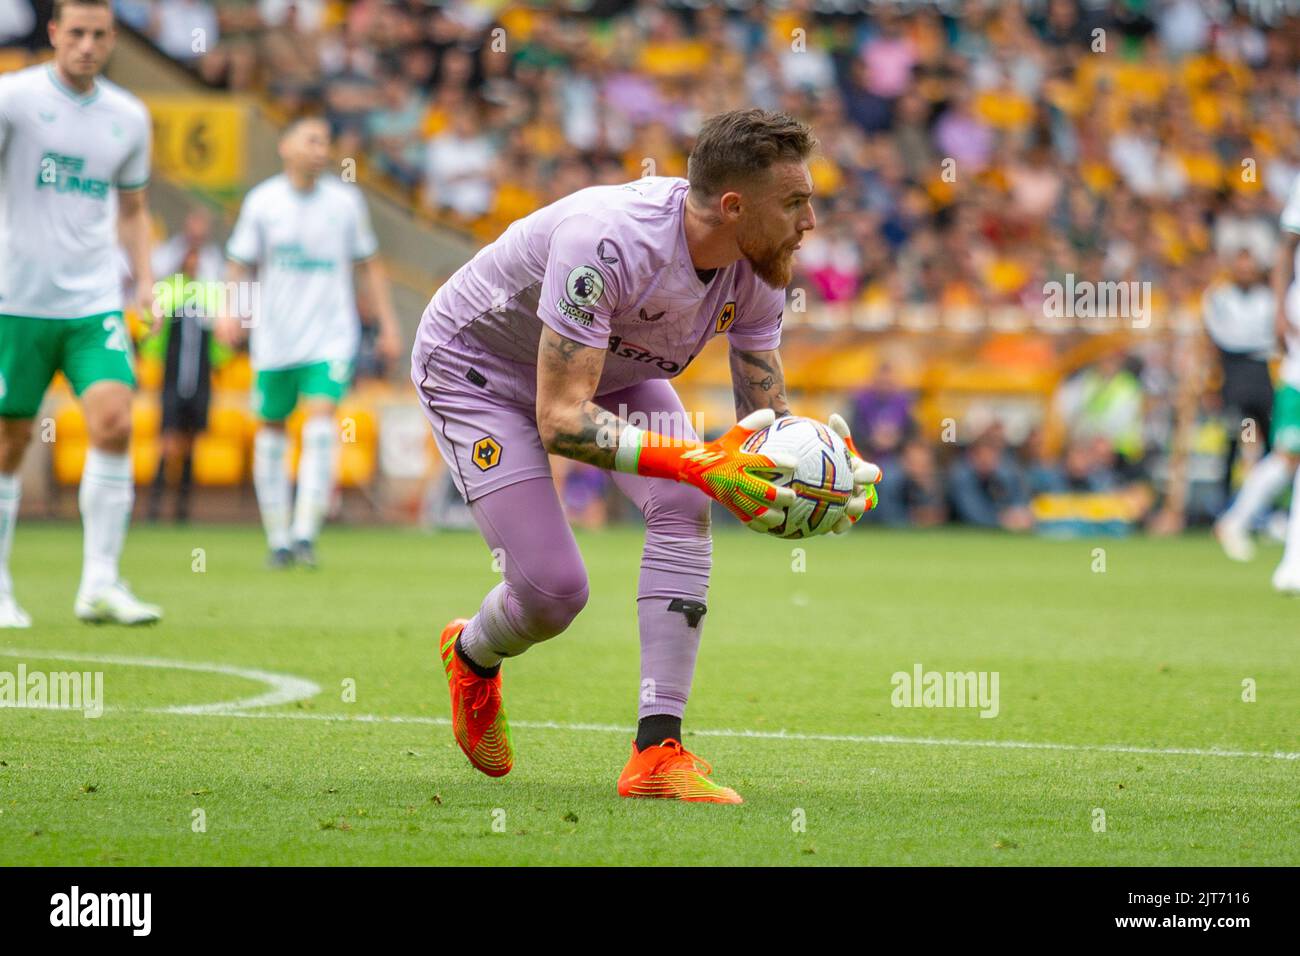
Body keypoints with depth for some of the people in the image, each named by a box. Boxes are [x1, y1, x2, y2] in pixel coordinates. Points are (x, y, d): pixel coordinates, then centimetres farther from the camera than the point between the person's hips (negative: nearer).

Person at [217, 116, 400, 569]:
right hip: (274, 338, 1)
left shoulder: (345, 201, 3)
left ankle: (305, 533, -18)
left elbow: (370, 264, 12)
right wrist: (230, 310, -11)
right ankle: (278, 540, 15)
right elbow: (240, 263, 6)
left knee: (320, 422, -17)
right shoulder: (262, 201, 1)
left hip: (331, 336, -1)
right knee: (271, 430, 4)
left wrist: (388, 325, 9)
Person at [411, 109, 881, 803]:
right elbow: (559, 419, -42)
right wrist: (699, 464, -52)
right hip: (476, 367, -6)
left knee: (683, 507, -20)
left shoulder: (760, 272, -19)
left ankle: (657, 750, -19)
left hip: (609, 369, 6)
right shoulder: (607, 243, -41)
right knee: (553, 590, -13)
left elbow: (765, 412, -7)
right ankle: (470, 656, 26)